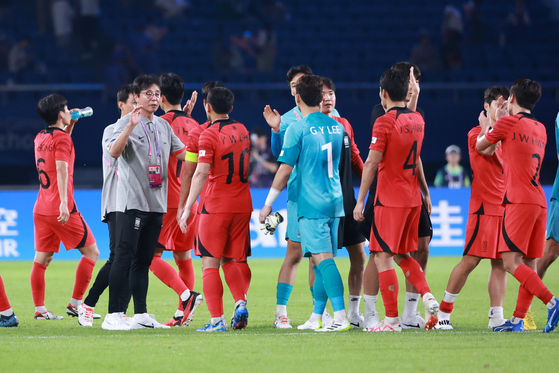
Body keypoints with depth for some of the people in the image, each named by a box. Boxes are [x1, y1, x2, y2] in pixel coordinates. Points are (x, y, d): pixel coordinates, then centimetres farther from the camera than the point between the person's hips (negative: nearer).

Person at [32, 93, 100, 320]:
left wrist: (70, 125, 31)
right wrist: (64, 202, -29)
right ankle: (75, 304, 0)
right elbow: (61, 168, -22)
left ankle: (39, 309, 3)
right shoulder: (62, 138, -10)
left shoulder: (40, 138, 14)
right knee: (91, 252, 2)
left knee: (41, 258, 7)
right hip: (61, 209, -8)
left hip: (41, 208, 8)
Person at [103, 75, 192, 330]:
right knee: (125, 257, -10)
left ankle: (141, 315, 13)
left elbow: (184, 153, 22)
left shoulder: (163, 125, 16)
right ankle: (113, 315, -11)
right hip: (131, 202, -7)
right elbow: (114, 152, -20)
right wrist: (130, 127, -30)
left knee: (144, 261, 10)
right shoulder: (126, 122, -4)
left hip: (157, 203, 7)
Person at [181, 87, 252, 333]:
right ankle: (241, 303, -7)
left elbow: (201, 174, -18)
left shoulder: (209, 135, -11)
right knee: (229, 262, 16)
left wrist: (187, 208, -18)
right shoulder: (242, 131, 9)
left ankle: (217, 320, -9)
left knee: (210, 264, -1)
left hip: (215, 207, -6)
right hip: (242, 206, 6)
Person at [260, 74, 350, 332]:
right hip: (335, 202, 7)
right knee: (322, 261, 12)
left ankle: (340, 317, -23)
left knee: (323, 258, -12)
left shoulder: (297, 130, -9)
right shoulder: (337, 126, 11)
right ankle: (316, 318, 17)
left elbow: (285, 169, -8)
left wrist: (268, 203, 0)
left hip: (311, 204, -7)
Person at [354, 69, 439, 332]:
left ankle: (392, 319, -7)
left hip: (390, 199, -7)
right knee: (402, 255, 18)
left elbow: (371, 164, -14)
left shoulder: (384, 122, -12)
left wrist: (360, 200, -9)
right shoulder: (417, 120, 8)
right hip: (413, 199, 7)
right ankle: (428, 297, -2)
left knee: (383, 257, -4)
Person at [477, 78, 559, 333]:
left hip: (519, 201, -8)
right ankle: (518, 319, 9)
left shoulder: (508, 123, -3)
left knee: (511, 262, -11)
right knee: (528, 263, 8)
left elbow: (480, 146, 10)